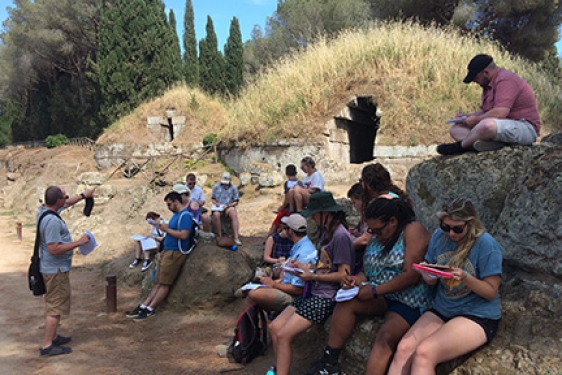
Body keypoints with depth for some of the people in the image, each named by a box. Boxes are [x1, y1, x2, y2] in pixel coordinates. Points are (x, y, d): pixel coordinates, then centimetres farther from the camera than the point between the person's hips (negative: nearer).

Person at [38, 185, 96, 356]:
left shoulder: (44, 209, 2)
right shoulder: (52, 221, -29)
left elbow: (66, 204, 22)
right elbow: (54, 249, -31)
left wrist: (83, 195, 26)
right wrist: (78, 242, -24)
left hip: (52, 267, 10)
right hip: (56, 269, -10)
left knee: (53, 304, 21)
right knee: (56, 307, -2)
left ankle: (52, 337, 33)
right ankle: (47, 345, 5)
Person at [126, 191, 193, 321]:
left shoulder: (185, 215, -13)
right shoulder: (175, 214, 18)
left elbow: (183, 235, -23)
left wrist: (167, 229, -14)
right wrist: (162, 226, 4)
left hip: (175, 253, -9)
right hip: (166, 251, 9)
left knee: (164, 284, -5)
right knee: (158, 282, 8)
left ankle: (149, 310, -3)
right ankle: (143, 307, 6)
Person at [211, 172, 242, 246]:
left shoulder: (234, 188, 8)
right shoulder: (216, 187, 12)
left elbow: (236, 202, 5)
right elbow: (213, 199, 13)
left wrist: (228, 205, -12)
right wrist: (216, 203, -10)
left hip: (229, 207, 0)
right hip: (218, 207, 0)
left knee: (234, 215, -33)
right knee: (216, 215, -36)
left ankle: (236, 238, -39)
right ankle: (219, 236, -29)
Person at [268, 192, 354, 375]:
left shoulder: (340, 236, -16)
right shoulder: (327, 232, 13)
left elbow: (343, 275, -18)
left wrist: (312, 276, -14)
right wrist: (304, 267, 3)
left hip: (326, 297, -10)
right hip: (314, 292, 10)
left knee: (283, 335, -16)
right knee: (274, 327, 2)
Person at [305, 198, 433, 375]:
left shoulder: (413, 230, -12)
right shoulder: (377, 237, 11)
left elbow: (412, 275, -20)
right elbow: (368, 271, 14)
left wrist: (374, 291, -21)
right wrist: (356, 279, -11)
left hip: (409, 301, -6)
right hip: (381, 298, 6)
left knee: (385, 338, -31)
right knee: (346, 303, -21)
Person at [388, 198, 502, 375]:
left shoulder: (486, 244, -13)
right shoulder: (439, 236, 3)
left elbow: (491, 292, -9)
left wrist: (466, 278, -28)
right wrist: (427, 275, -15)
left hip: (477, 315, -5)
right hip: (441, 309, 5)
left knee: (424, 353, -29)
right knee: (404, 348, -21)